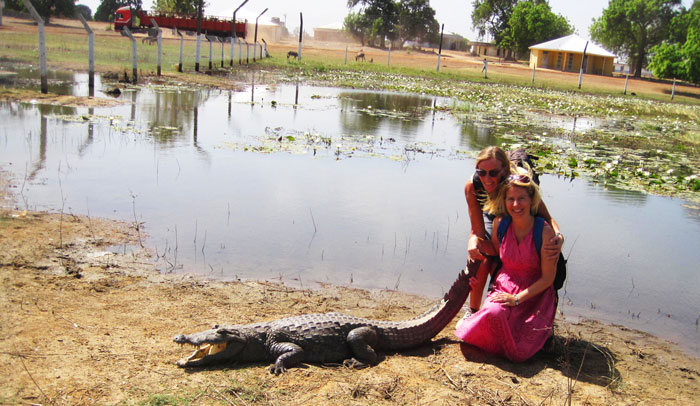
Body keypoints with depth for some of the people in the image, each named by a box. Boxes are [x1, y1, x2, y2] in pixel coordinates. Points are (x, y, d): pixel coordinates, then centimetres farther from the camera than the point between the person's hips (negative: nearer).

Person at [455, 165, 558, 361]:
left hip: (534, 294, -2)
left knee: (519, 352, -18)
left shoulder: (544, 231, -18)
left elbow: (548, 278, -13)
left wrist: (517, 299, -19)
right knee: (493, 313, -35)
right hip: (504, 286, 2)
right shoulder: (500, 224, -6)